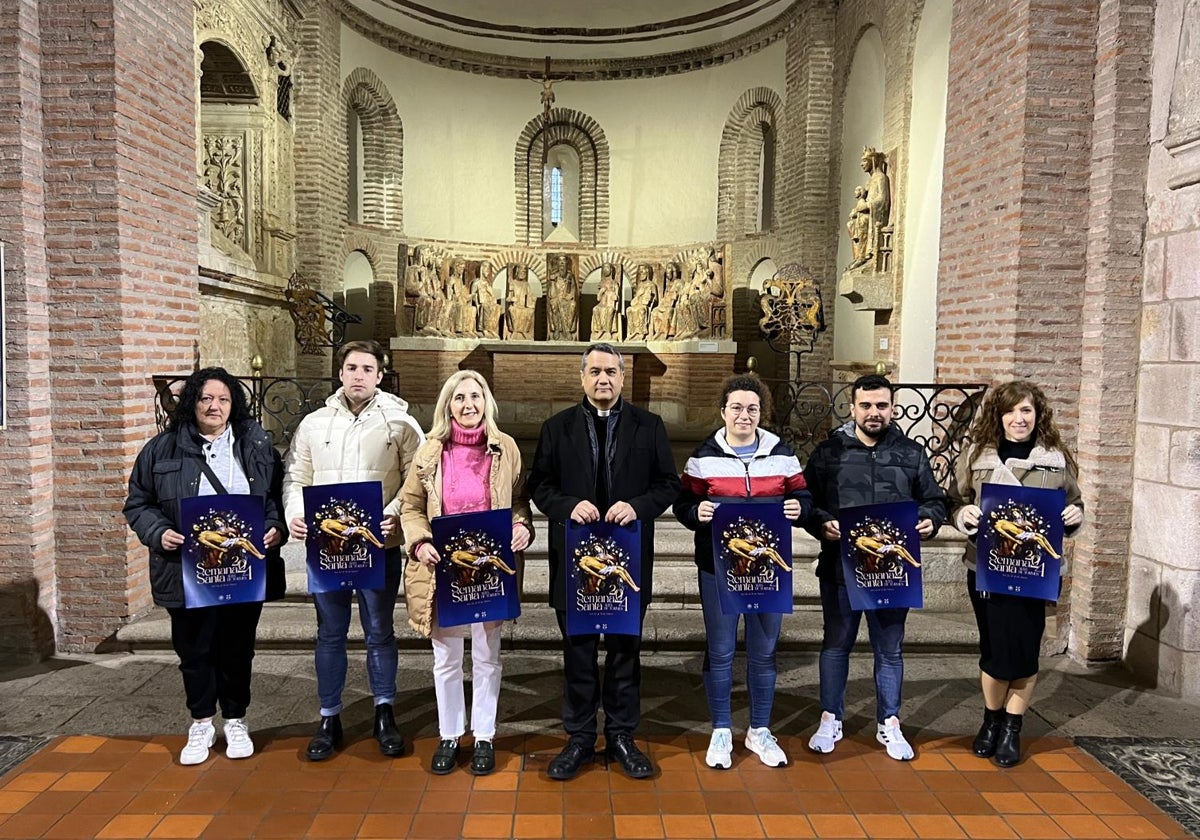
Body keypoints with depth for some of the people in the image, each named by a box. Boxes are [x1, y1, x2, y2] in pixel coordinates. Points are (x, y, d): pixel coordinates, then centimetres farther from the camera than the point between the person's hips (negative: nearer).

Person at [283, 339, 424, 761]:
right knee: (330, 634, 12)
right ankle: (329, 718, 27)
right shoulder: (313, 424, 7)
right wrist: (294, 514, -8)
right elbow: (296, 478, 9)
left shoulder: (401, 423, -1)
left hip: (380, 546, -2)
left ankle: (385, 714, 26)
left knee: (380, 632, 10)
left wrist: (394, 514, -19)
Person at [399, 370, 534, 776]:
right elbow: (410, 505, 4)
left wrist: (522, 527, -14)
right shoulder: (431, 450, 0)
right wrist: (420, 542, -13)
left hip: (490, 567, 0)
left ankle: (484, 737, 27)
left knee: (486, 657, 11)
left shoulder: (504, 448, -1)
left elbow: (519, 500, 7)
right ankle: (449, 736, 30)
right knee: (446, 658, 12)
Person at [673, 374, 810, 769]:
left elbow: (803, 497, 8)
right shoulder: (704, 456, -1)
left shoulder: (782, 453, 4)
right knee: (720, 651, 7)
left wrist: (798, 508, -14)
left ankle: (760, 731, 28)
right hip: (718, 567, -1)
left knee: (764, 651, 11)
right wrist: (697, 512, -20)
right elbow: (682, 504, 1)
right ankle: (721, 732, 23)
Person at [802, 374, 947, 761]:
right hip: (840, 568, -1)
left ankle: (889, 724, 29)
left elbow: (935, 500, 12)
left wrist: (929, 520, -9)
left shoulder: (911, 454, 6)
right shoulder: (828, 452, 0)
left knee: (890, 650, 13)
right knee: (836, 645, 13)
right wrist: (821, 524, -18)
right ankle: (830, 719, 27)